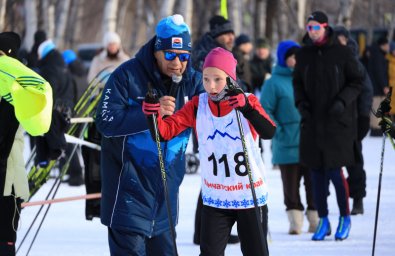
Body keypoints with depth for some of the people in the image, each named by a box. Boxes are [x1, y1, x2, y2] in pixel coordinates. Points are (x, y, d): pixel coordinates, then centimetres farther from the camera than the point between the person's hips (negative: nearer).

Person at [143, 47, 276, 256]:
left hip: (251, 198, -1)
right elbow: (165, 131, -10)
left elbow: (269, 132, -27)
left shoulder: (247, 102, -10)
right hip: (215, 199, 2)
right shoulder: (198, 105, -3)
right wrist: (152, 112, -30)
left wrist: (246, 108, -43)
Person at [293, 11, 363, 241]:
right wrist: (301, 102, -1)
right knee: (317, 172, 5)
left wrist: (342, 101, -14)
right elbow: (298, 82, 16)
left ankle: (345, 217, 11)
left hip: (338, 122, -4)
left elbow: (356, 82, 0)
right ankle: (323, 220, 14)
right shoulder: (304, 55, 7)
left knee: (334, 171, -7)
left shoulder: (342, 53, -4)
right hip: (312, 122, 4)